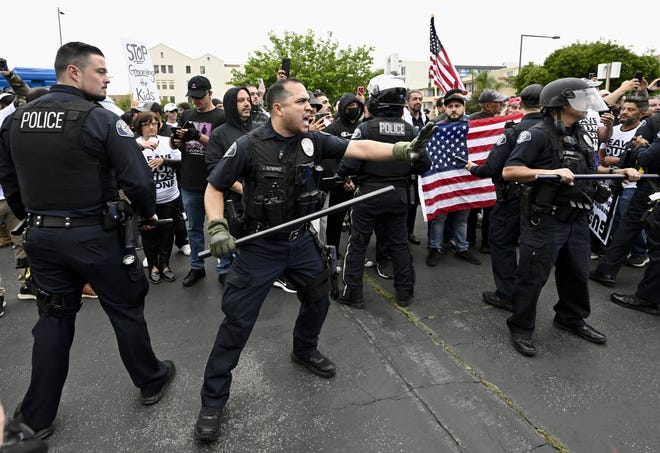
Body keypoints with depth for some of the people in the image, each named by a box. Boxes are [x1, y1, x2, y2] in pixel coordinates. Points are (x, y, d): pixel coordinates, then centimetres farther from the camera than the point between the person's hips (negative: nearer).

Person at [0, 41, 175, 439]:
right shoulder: (100, 119, -15)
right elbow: (138, 180, -20)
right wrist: (148, 213, -1)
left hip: (41, 236, 6)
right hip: (93, 235, -5)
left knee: (53, 319, 17)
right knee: (126, 310, 12)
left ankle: (38, 416, 28)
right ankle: (151, 382, 31)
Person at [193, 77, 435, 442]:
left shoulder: (313, 141, -4)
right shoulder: (248, 146, -15)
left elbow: (359, 148, -10)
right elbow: (214, 189, -7)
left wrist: (405, 149, -20)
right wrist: (217, 227, -21)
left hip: (301, 241, 5)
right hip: (259, 247, -5)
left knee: (318, 299, 21)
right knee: (237, 321, -1)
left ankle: (304, 351, 51)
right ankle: (213, 398, 18)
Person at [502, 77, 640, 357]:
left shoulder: (581, 135, 13)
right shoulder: (538, 135, -13)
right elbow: (509, 171, -22)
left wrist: (621, 172, 9)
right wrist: (552, 171, -30)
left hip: (577, 219, 8)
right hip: (545, 220, -8)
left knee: (577, 273, 20)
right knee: (532, 277, 2)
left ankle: (571, 319, 41)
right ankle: (521, 328, 18)